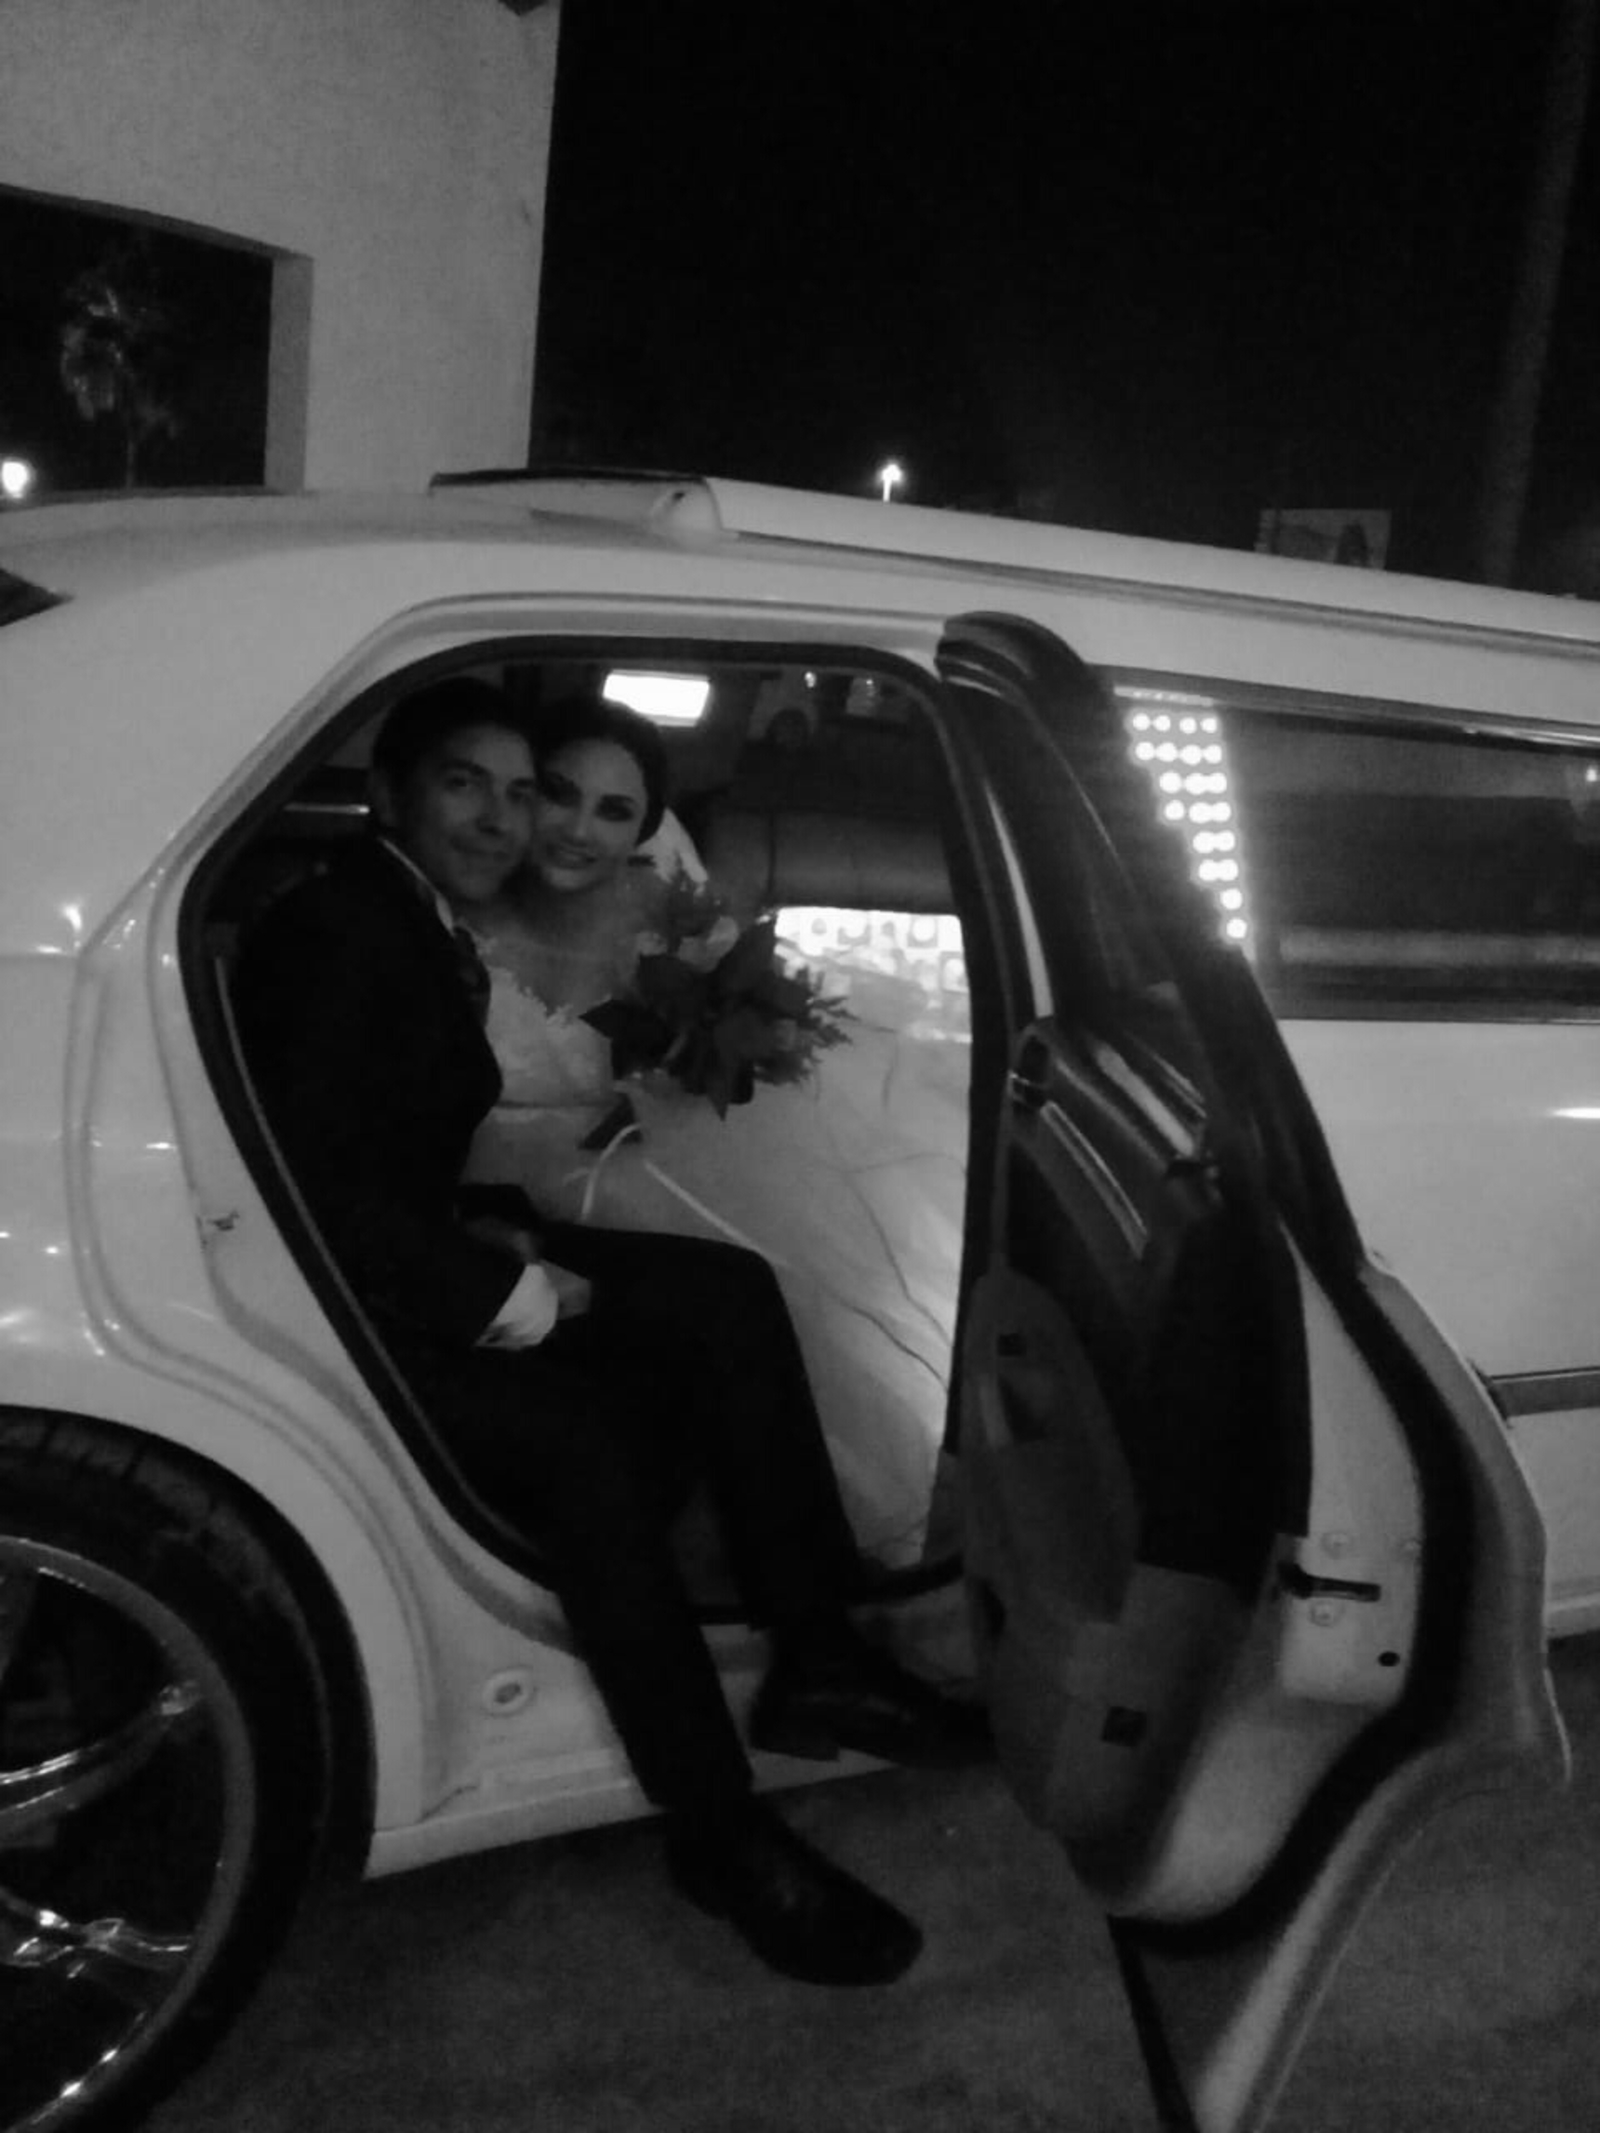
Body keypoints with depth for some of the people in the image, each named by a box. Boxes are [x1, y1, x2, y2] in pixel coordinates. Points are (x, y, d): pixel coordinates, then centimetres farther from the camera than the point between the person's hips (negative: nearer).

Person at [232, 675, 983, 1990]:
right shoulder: (340, 930, -17)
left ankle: (814, 1657, -6)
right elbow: (318, 1184, -25)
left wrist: (499, 1246, -3)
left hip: (419, 1265, 10)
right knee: (584, 1443, -32)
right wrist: (508, 1299, -19)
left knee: (725, 1293, -8)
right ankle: (721, 1834, -19)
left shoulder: (434, 936, 13)